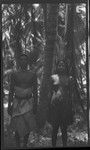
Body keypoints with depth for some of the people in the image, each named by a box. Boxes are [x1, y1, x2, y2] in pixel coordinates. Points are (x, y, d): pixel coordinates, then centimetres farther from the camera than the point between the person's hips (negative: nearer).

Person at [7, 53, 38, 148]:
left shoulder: (32, 75, 5)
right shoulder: (14, 75, 4)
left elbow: (35, 91, 6)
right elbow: (11, 91, 6)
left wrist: (35, 106, 1)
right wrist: (9, 106, 2)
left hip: (28, 103, 0)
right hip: (17, 103, 0)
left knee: (28, 126, -3)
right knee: (18, 127, -7)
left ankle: (25, 145, 16)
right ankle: (19, 146, 2)